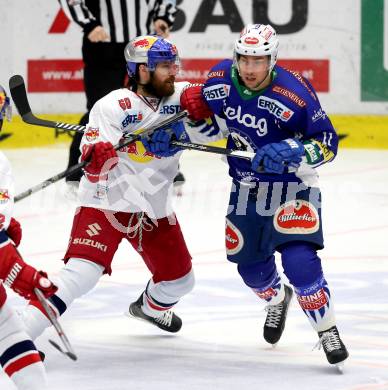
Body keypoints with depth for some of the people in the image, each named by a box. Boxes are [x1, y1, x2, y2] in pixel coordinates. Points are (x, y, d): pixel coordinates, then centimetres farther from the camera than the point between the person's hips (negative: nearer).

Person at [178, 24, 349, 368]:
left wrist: (290, 151, -37)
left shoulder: (295, 93, -26)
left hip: (291, 187, -5)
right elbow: (201, 108, 11)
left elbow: (327, 143, -21)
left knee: (299, 260, -23)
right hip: (246, 186, 5)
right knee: (251, 267, 15)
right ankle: (278, 299, 50)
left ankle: (327, 330, -5)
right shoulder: (221, 78, -11)